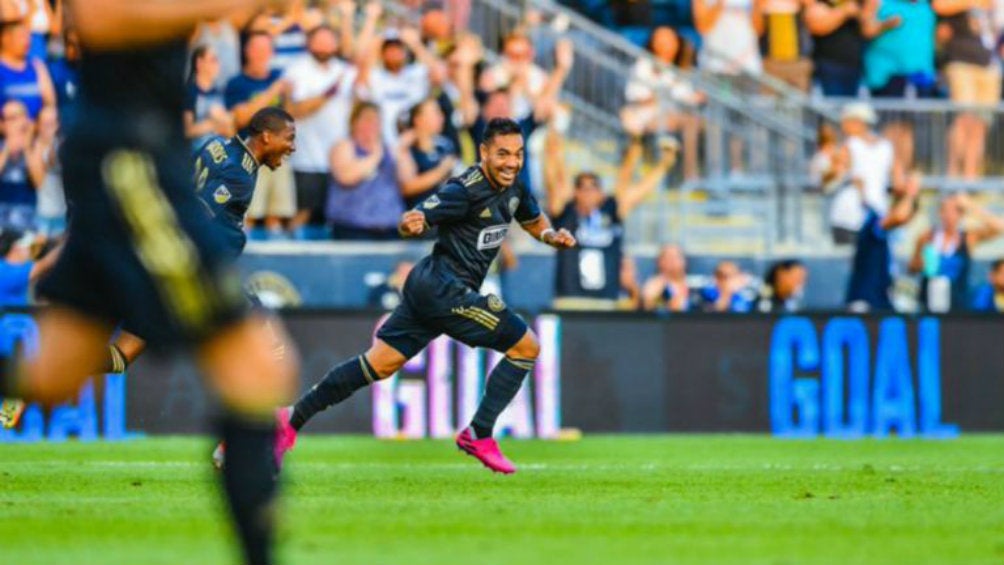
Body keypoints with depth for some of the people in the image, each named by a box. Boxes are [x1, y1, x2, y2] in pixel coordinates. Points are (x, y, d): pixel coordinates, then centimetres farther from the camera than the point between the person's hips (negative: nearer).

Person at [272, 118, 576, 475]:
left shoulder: (513, 190, 9)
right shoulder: (466, 191, -18)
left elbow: (535, 222, 27)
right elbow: (415, 221, -20)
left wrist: (552, 236, 5)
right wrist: (410, 224, -43)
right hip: (445, 288, -8)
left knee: (379, 364, 7)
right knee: (527, 347, -5)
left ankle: (292, 420, 6)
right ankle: (479, 436, 0)